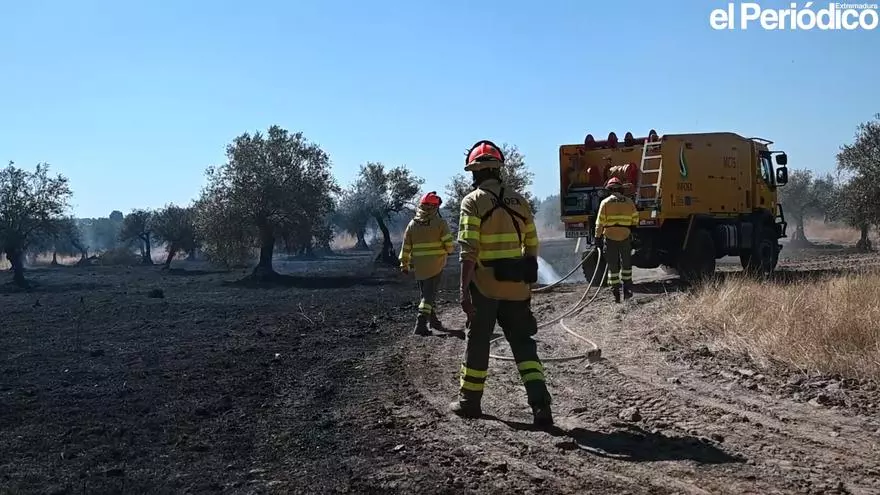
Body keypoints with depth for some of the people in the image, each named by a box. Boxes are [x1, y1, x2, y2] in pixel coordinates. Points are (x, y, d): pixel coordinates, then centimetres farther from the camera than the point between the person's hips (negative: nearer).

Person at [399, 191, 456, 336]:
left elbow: (405, 247, 5)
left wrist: (404, 264, 12)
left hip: (418, 267, 4)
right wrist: (450, 250, 14)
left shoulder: (412, 224, 5)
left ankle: (434, 321, 27)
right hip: (436, 266, -4)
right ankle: (421, 324, -13)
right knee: (429, 295, -2)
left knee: (425, 293, 18)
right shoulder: (440, 223, -7)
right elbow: (449, 244, -9)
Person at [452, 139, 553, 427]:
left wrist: (464, 290, -15)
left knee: (477, 342, 10)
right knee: (523, 343, 9)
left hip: (484, 284, -4)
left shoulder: (474, 201, -7)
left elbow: (469, 250, -15)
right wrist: (528, 280, 21)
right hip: (515, 284, 4)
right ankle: (540, 403, -3)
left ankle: (469, 401, 22)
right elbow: (531, 245, 11)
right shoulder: (518, 200, 9)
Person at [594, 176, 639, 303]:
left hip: (610, 237, -2)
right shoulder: (629, 202, 4)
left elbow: (600, 223, -6)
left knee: (612, 266, 4)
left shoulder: (605, 202, -3)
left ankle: (616, 294, 3)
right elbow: (635, 220, 7)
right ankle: (627, 290, 15)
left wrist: (598, 237, 0)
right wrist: (632, 231, 22)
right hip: (625, 237, 2)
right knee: (626, 264, 17)